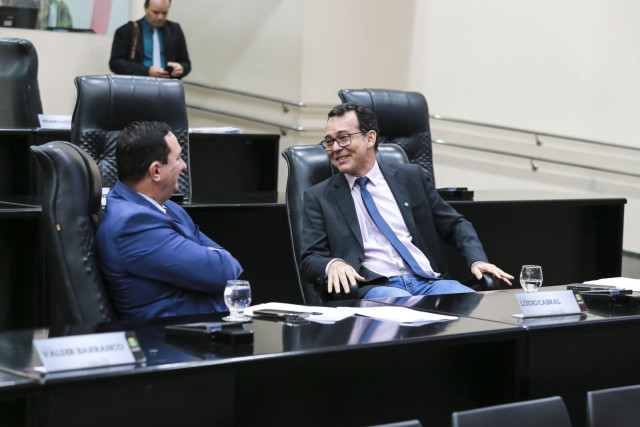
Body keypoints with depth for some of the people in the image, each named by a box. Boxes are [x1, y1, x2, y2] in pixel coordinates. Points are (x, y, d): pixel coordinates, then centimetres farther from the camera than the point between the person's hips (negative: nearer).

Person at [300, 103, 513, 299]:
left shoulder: (411, 177, 18)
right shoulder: (318, 197, 13)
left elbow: (455, 224, 22)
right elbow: (309, 260, 6)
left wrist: (478, 260, 2)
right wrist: (333, 264, -19)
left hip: (429, 281, 3)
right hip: (372, 287, -2)